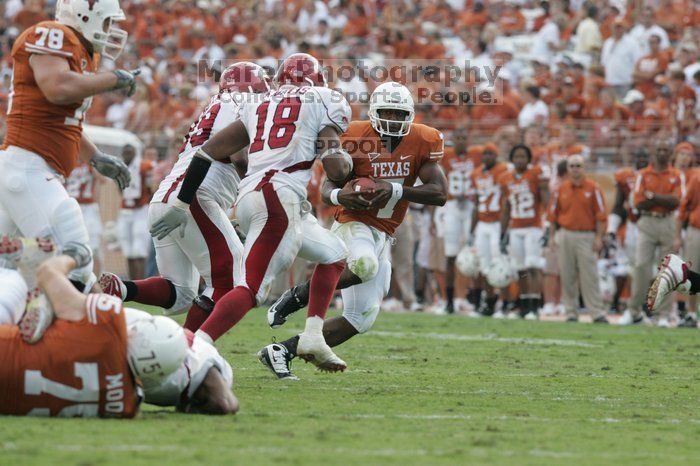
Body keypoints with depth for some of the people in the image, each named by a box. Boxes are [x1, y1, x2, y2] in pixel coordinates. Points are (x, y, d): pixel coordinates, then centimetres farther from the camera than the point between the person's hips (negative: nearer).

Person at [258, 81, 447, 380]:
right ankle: (302, 294, -19)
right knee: (365, 265, -41)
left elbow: (440, 194, -10)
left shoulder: (423, 142, -2)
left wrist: (395, 190, -24)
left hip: (383, 236, 5)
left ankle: (282, 352, 6)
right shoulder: (356, 138, -9)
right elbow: (327, 189, -5)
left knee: (361, 319, 0)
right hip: (353, 224, -5)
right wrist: (338, 194, -30)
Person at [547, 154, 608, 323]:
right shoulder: (561, 189, 8)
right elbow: (553, 214, 13)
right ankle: (571, 313, 10)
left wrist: (598, 237, -6)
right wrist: (552, 236, 7)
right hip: (565, 236, 3)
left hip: (586, 236, -3)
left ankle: (598, 313, -5)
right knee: (567, 277, 3)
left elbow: (600, 214, -1)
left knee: (590, 276, -7)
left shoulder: (593, 188, 0)